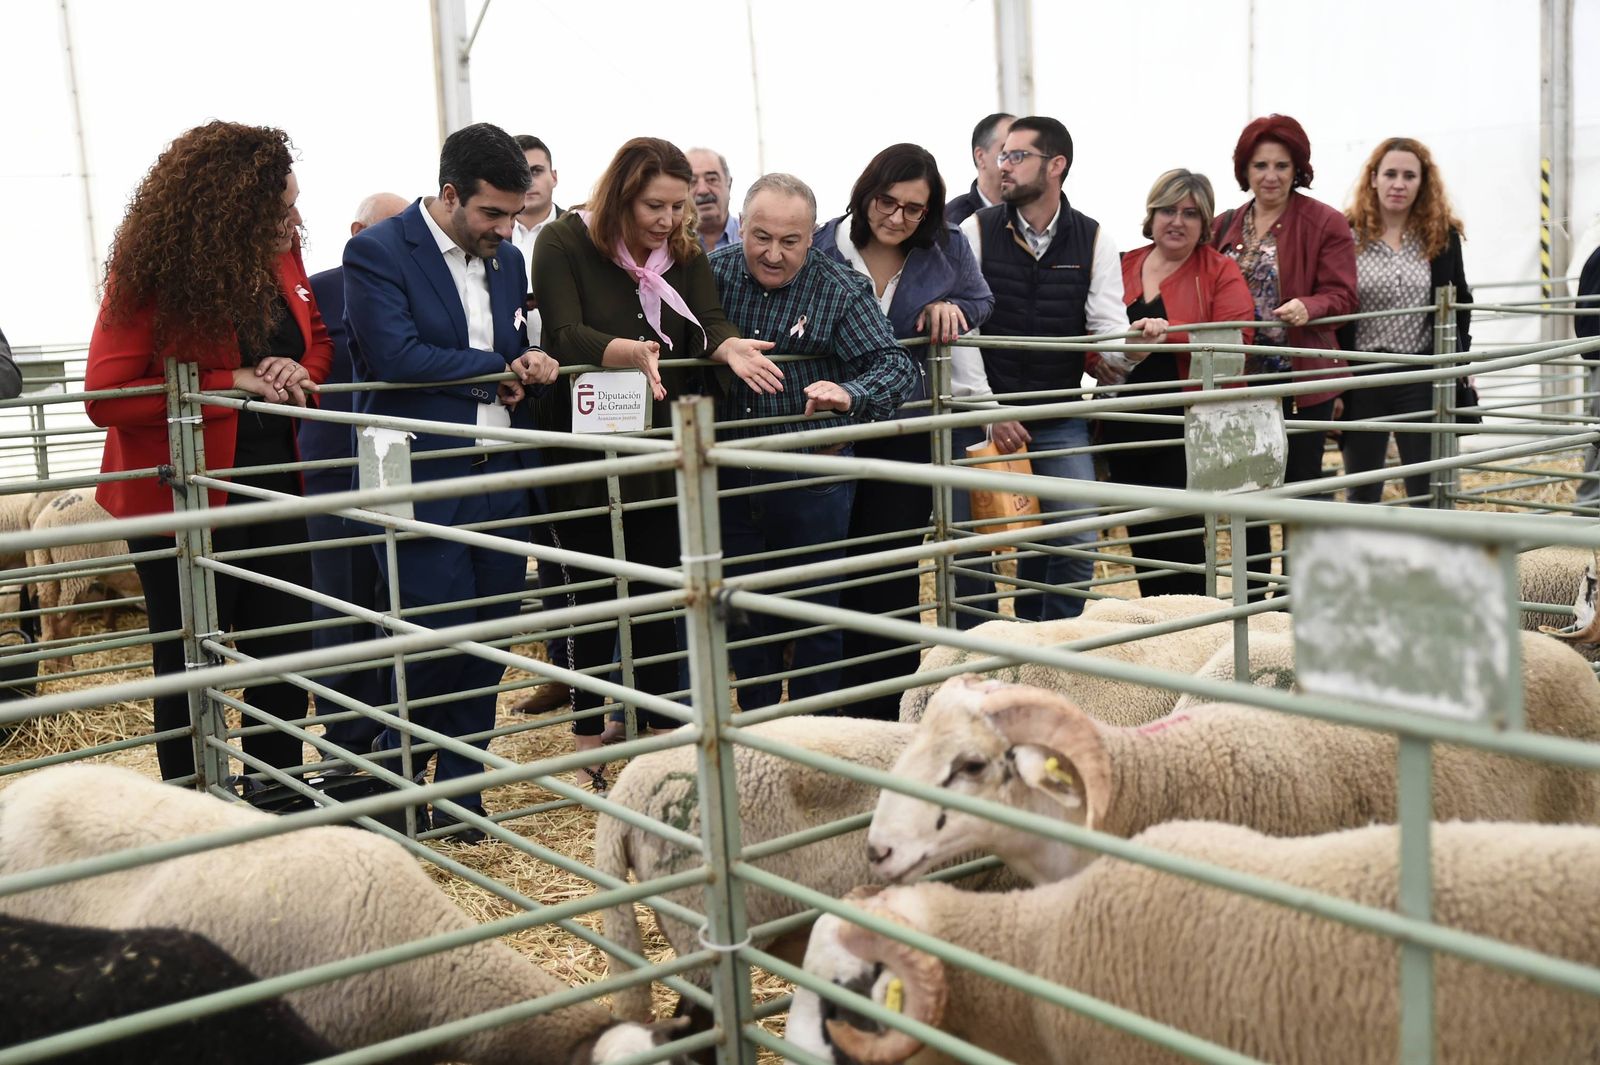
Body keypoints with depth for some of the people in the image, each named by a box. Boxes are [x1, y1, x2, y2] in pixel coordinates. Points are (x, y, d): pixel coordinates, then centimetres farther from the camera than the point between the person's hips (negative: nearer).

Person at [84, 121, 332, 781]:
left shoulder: (279, 257, -1)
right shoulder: (150, 275, -16)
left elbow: (317, 339, 14)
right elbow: (105, 397, -19)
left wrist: (299, 373, -10)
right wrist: (232, 382, -23)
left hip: (273, 481, 5)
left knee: (285, 653, 11)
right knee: (190, 668, 9)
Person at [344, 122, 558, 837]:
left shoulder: (508, 259, 14)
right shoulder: (376, 253, -6)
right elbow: (396, 356, -19)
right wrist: (499, 369, -9)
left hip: (501, 482, 6)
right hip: (424, 483, -6)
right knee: (442, 638, -8)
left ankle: (461, 792, 22)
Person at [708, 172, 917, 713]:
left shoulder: (842, 290, -9)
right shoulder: (715, 272, 0)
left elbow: (896, 365, -17)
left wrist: (850, 395, -36)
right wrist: (724, 348, -13)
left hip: (813, 477, -3)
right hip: (731, 478, 3)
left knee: (816, 609, 6)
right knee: (743, 613, 15)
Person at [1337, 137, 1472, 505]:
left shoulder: (1442, 235, 4)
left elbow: (1461, 303, 14)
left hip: (1424, 378, 1)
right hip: (1362, 378, -1)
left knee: (1429, 491, 6)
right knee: (1361, 495, 10)